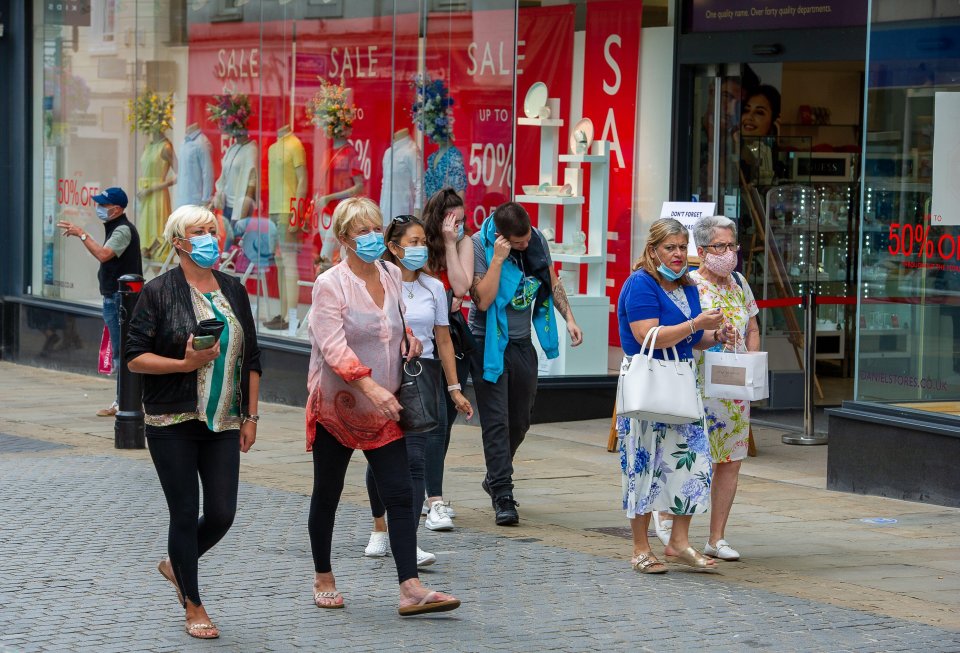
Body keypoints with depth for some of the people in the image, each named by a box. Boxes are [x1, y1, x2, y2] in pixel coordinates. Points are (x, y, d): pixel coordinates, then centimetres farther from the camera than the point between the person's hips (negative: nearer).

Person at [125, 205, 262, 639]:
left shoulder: (233, 291, 10)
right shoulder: (159, 292, -4)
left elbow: (250, 359, 14)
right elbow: (135, 357, -7)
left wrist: (251, 416, 9)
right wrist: (186, 363, -20)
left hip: (223, 423, 4)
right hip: (172, 423, -4)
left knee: (222, 514, 0)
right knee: (185, 513, 1)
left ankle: (177, 564, 31)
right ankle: (193, 607, 15)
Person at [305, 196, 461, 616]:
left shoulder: (392, 276, 6)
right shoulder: (330, 284, -13)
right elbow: (333, 346, -24)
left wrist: (409, 337, 3)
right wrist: (370, 387, -36)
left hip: (384, 411, 5)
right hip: (337, 406, -5)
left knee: (400, 496, -6)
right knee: (326, 496, 9)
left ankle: (411, 589, -10)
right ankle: (323, 579, 26)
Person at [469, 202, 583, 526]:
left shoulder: (537, 240, -2)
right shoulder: (479, 246, -17)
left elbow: (552, 282, 13)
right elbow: (483, 300, -24)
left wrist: (569, 318, 4)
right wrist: (498, 258, -29)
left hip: (522, 343, 6)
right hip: (489, 344, -5)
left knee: (520, 421, 13)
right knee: (496, 421, -10)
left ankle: (495, 479, 33)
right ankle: (503, 497, -10)